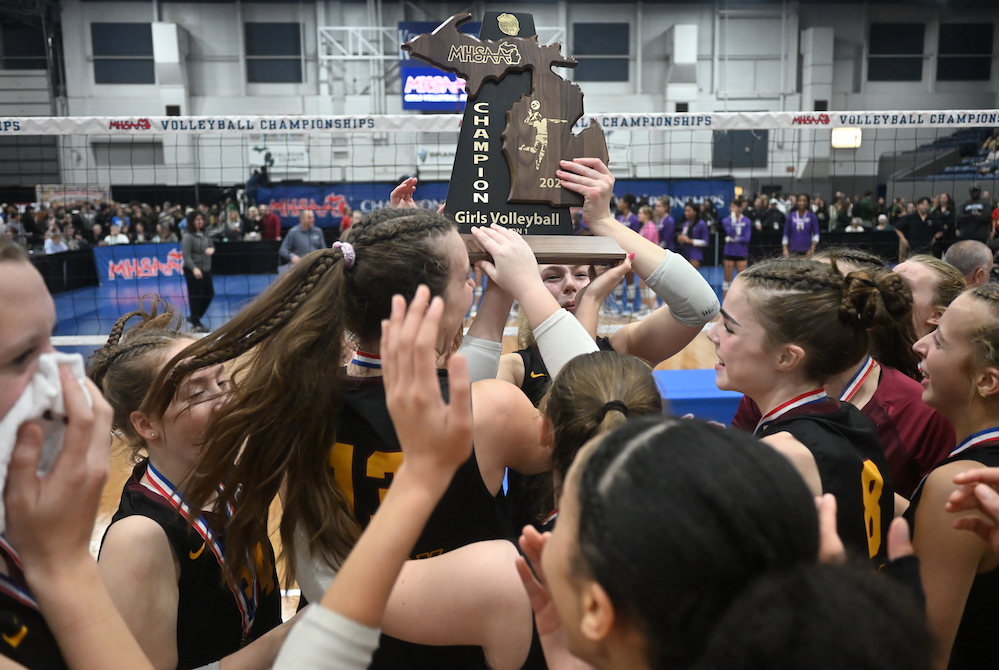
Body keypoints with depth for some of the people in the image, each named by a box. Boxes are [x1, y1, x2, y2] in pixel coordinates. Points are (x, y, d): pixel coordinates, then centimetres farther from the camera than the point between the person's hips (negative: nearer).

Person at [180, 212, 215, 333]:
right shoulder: (188, 236, -12)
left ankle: (194, 317, 27)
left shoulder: (204, 235, 10)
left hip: (206, 269, 8)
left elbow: (211, 246, 21)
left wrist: (211, 249, -5)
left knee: (209, 294, 11)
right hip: (193, 271, -8)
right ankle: (196, 324, 6)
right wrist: (194, 268, -33)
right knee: (195, 296, -3)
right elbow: (186, 256, -19)